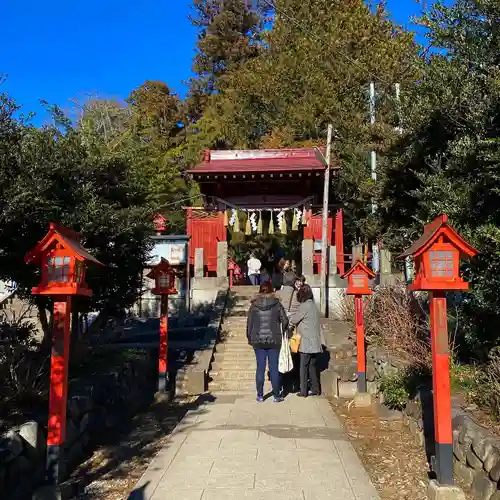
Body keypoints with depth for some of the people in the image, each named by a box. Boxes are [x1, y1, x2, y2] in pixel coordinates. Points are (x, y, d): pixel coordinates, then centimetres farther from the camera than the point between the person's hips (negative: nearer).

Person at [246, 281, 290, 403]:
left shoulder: (254, 305, -2)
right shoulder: (277, 304, -5)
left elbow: (249, 323, 1)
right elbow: (285, 320, -2)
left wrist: (249, 338, 13)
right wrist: (284, 330, 19)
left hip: (258, 341, 1)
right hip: (274, 340, -1)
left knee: (260, 367, 8)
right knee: (274, 368, 6)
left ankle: (260, 396, 13)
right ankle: (276, 395, 12)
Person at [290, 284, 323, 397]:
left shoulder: (304, 306, -13)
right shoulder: (314, 306, 12)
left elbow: (292, 320, -9)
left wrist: (294, 312, 9)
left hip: (306, 343, -7)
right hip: (315, 343, 7)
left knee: (304, 367, 0)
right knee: (313, 366, 13)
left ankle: (303, 391, 2)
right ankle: (315, 389, 17)